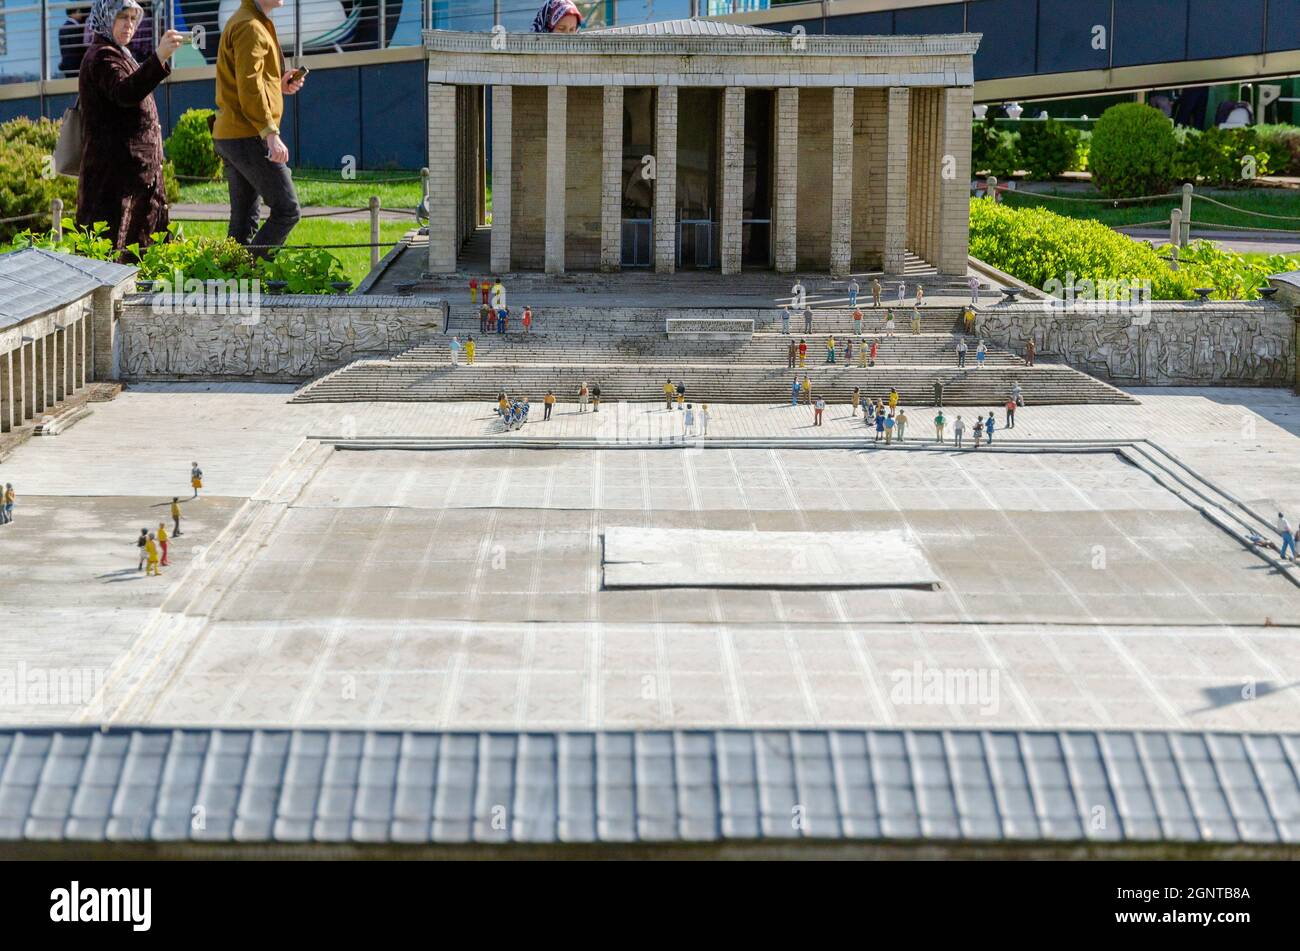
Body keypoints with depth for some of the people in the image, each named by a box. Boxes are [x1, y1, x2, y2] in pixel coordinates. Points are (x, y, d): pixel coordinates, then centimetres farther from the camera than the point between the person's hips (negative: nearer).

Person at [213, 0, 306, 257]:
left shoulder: (245, 23, 20)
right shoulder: (250, 27, -12)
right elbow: (249, 88, -20)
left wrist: (278, 85, 12)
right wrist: (271, 133, -24)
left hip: (228, 136, 10)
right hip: (248, 137, -10)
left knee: (244, 221, 10)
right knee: (287, 209, -9)